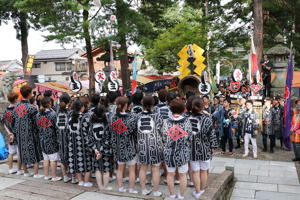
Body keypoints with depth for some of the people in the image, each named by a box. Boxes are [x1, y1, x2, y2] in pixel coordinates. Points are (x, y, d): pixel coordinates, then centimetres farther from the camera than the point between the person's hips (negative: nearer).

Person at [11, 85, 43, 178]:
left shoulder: (16, 106, 1)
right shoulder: (31, 108, -20)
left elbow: (13, 121, 8)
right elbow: (36, 122, -17)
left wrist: (16, 132, 18)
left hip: (20, 134, 6)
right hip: (30, 134, -6)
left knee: (23, 151, 17)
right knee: (35, 152, 5)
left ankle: (25, 172, 28)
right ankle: (36, 173, 9)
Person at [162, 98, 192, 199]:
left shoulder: (166, 122, -8)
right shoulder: (186, 121, -10)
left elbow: (164, 139, -4)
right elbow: (189, 138, -5)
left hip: (169, 152, 1)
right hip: (183, 152, -1)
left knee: (170, 174, 16)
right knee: (182, 175, 13)